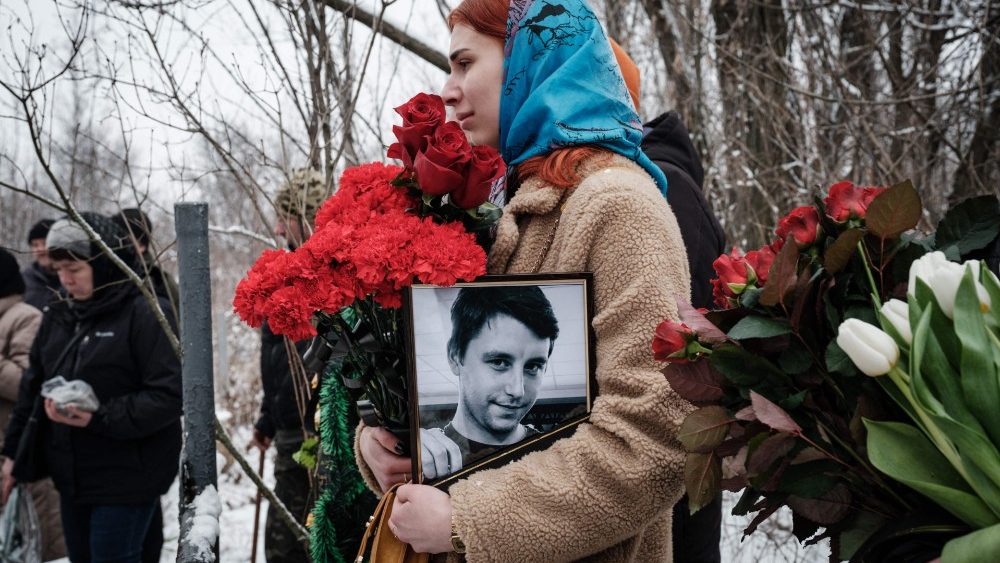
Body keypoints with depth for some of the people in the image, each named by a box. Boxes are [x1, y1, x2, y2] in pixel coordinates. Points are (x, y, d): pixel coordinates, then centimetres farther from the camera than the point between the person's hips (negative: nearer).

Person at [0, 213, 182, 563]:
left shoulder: (147, 314, -14)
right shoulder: (58, 318, 9)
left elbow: (169, 396, -20)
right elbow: (33, 389, 16)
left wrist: (99, 419, -25)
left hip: (126, 478, -7)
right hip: (72, 476, 7)